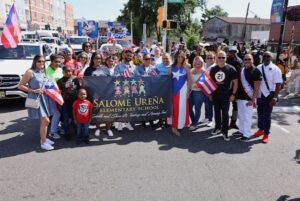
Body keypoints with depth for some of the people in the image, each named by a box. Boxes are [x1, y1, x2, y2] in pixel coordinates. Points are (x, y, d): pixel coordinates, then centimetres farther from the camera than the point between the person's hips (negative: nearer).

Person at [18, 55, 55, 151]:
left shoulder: (43, 73, 11)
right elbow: (20, 86, -11)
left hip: (44, 98, 8)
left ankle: (43, 138, 30)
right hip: (36, 99, -7)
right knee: (45, 120, -12)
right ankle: (43, 143, 1)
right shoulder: (30, 72, -10)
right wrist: (34, 91, -19)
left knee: (43, 120, 15)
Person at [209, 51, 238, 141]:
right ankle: (217, 127, 30)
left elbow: (235, 82, -4)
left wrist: (233, 94, -9)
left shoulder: (231, 69, -7)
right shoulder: (213, 69, 4)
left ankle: (225, 131, 10)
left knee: (225, 113, 0)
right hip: (215, 94, 4)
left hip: (226, 95, -4)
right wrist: (210, 93, 8)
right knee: (217, 112, 14)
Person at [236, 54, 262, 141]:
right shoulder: (241, 70, 9)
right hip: (240, 97, 7)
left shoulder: (256, 71, -11)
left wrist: (253, 100, -19)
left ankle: (247, 134, 9)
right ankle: (241, 130, 31)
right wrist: (236, 95, 12)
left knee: (247, 116, -1)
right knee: (240, 115, 16)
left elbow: (256, 87, -14)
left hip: (248, 99, -7)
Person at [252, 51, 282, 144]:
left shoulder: (275, 69, -11)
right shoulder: (259, 68, 1)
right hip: (259, 94, 4)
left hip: (269, 95, -4)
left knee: (267, 115, 2)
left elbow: (278, 84, -12)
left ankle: (266, 134, 18)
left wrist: (275, 98, -17)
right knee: (260, 113, 16)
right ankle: (261, 129, 36)